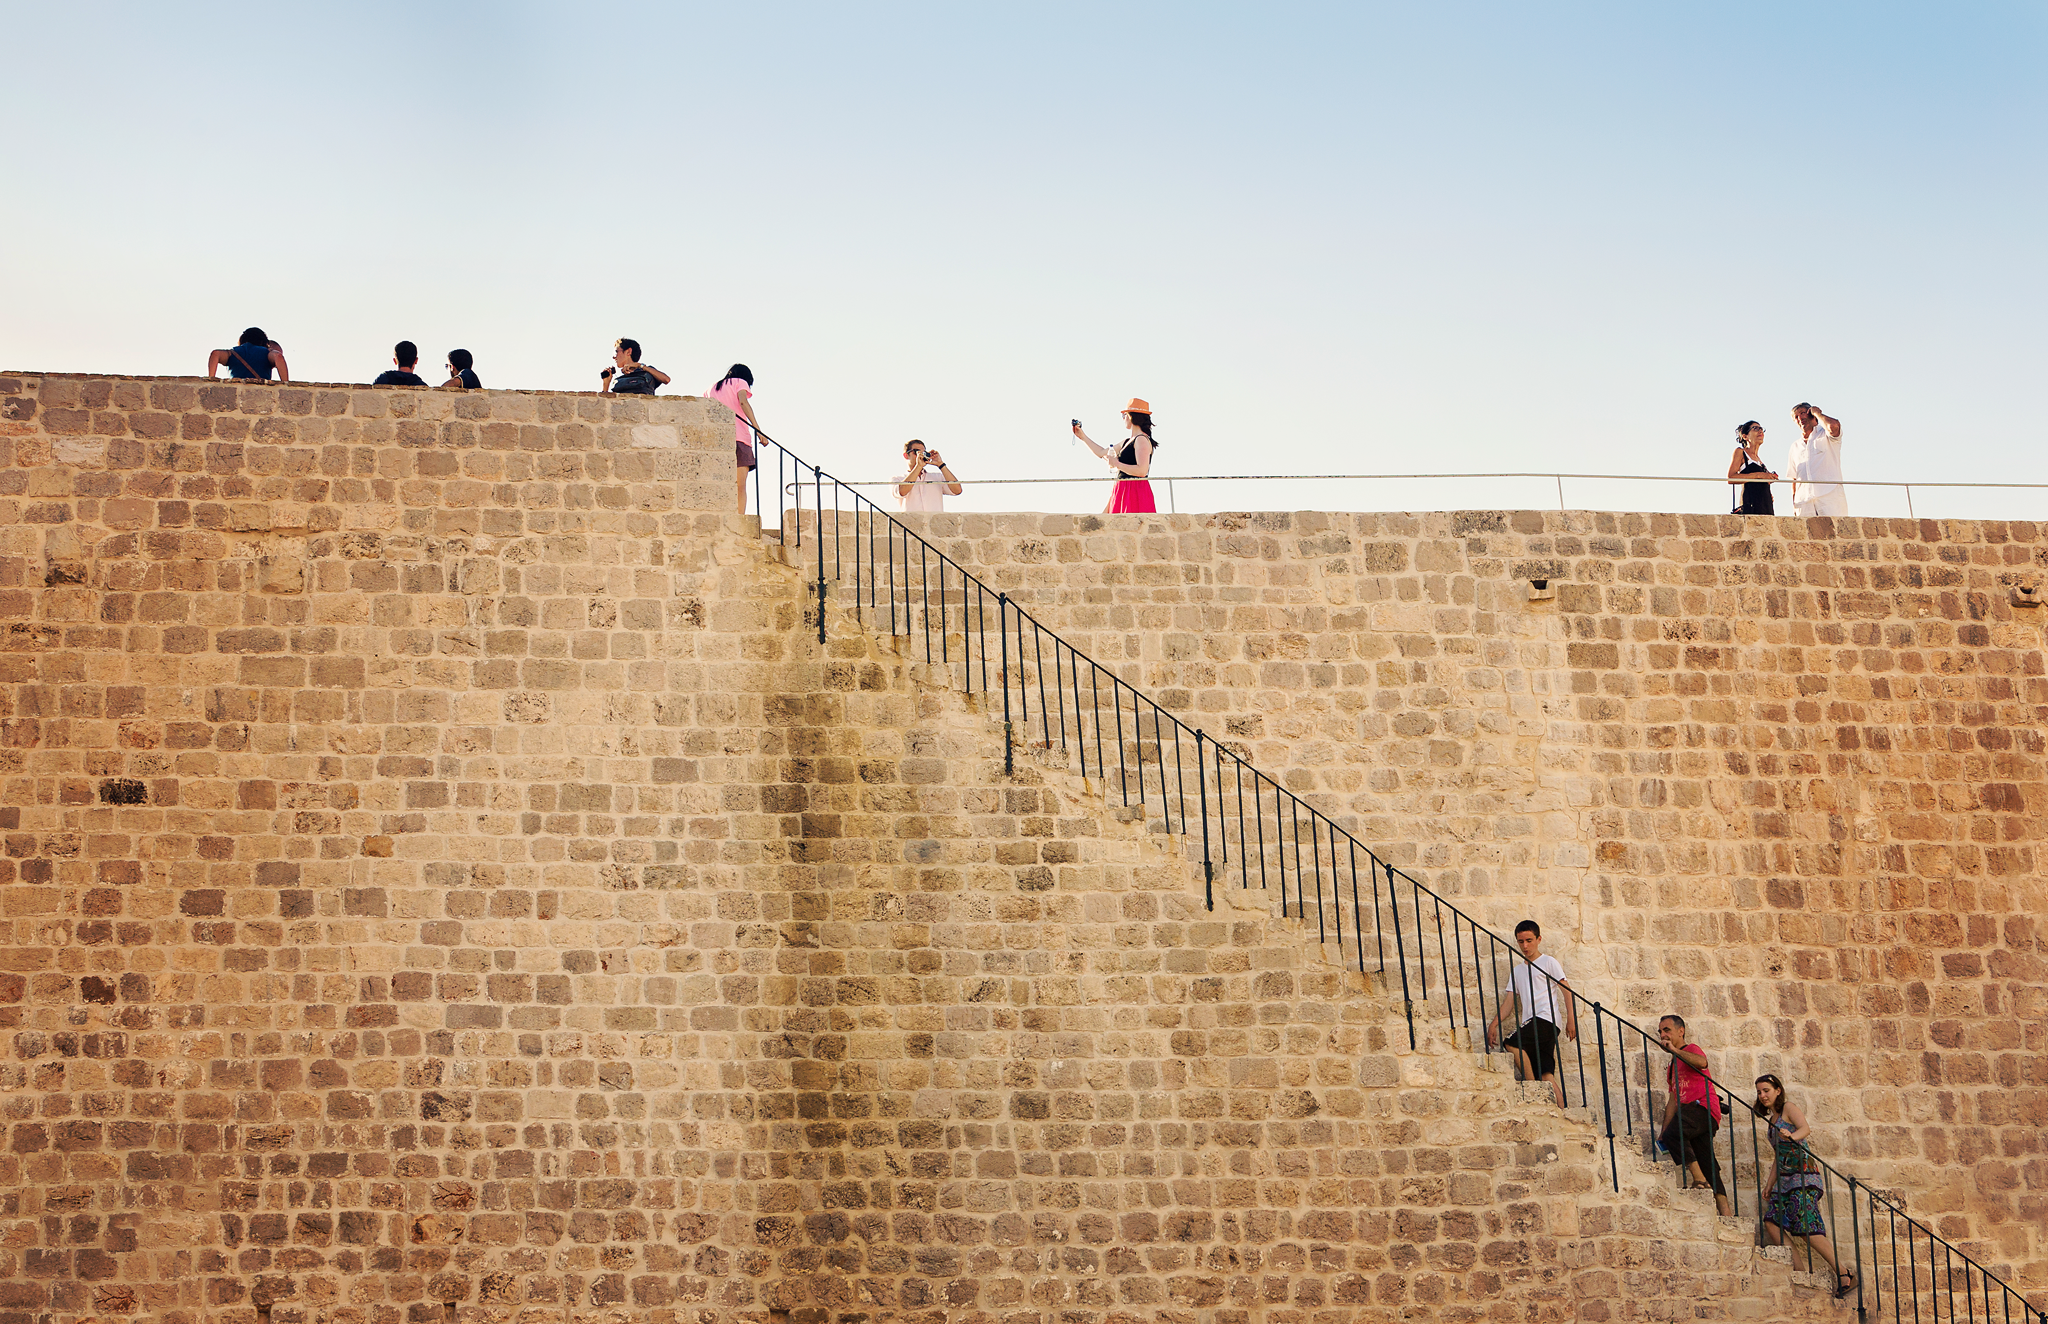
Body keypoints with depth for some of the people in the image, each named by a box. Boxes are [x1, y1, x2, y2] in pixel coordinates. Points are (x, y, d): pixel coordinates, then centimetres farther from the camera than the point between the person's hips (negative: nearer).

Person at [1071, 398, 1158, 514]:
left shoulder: (1142, 440, -9)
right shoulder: (1128, 442, 20)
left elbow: (1142, 471, -22)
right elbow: (1102, 453, 31)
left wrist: (1116, 464, -16)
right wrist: (1083, 437, 33)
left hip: (1135, 494, -10)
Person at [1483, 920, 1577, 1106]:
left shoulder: (1548, 962, 8)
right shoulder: (1517, 970, 25)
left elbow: (1567, 989, 2)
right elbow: (1509, 1000, 20)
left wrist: (1571, 1019, -8)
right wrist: (1494, 1024, 7)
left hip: (1546, 1019, -6)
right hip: (1529, 1023, 6)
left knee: (1511, 1043, -26)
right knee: (1546, 1075, -5)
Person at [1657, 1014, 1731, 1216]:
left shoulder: (1691, 1049, 6)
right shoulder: (1672, 1066, 31)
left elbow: (1701, 1062, -22)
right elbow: (1673, 1100, 28)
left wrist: (1674, 1050, -19)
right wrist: (1663, 1131, 20)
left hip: (1703, 1107, -9)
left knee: (1674, 1134, -31)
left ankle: (1699, 1178, -28)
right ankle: (1725, 1212, -3)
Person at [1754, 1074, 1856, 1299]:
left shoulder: (1789, 1107, 0)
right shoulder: (1772, 1119, 23)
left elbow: (1805, 1128, -19)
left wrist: (1791, 1136, -41)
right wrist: (1769, 1186, 23)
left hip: (1803, 1173, -8)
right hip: (1785, 1177, 8)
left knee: (1807, 1228, -18)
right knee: (1771, 1219, -10)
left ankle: (1844, 1276, -15)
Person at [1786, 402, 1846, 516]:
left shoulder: (1824, 435, 11)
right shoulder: (1795, 446, 25)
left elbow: (1833, 426, -16)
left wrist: (1817, 413, 3)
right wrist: (1793, 504, 14)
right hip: (1804, 501, 4)